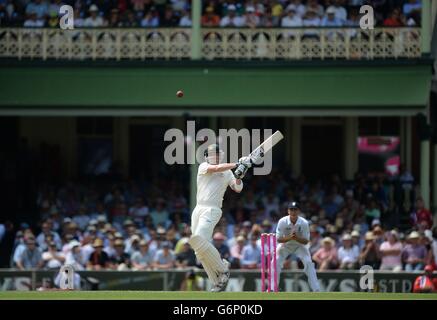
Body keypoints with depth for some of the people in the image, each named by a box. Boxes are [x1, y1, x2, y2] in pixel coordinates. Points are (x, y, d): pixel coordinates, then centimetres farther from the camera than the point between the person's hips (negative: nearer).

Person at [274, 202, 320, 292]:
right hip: (285, 245, 0)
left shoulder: (304, 223, -24)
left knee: (308, 263, -17)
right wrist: (289, 237, -39)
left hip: (300, 245, 0)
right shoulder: (282, 222, -25)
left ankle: (316, 290, -12)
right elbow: (278, 239, -21)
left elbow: (306, 241, -18)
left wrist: (297, 238, -38)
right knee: (276, 262, -17)